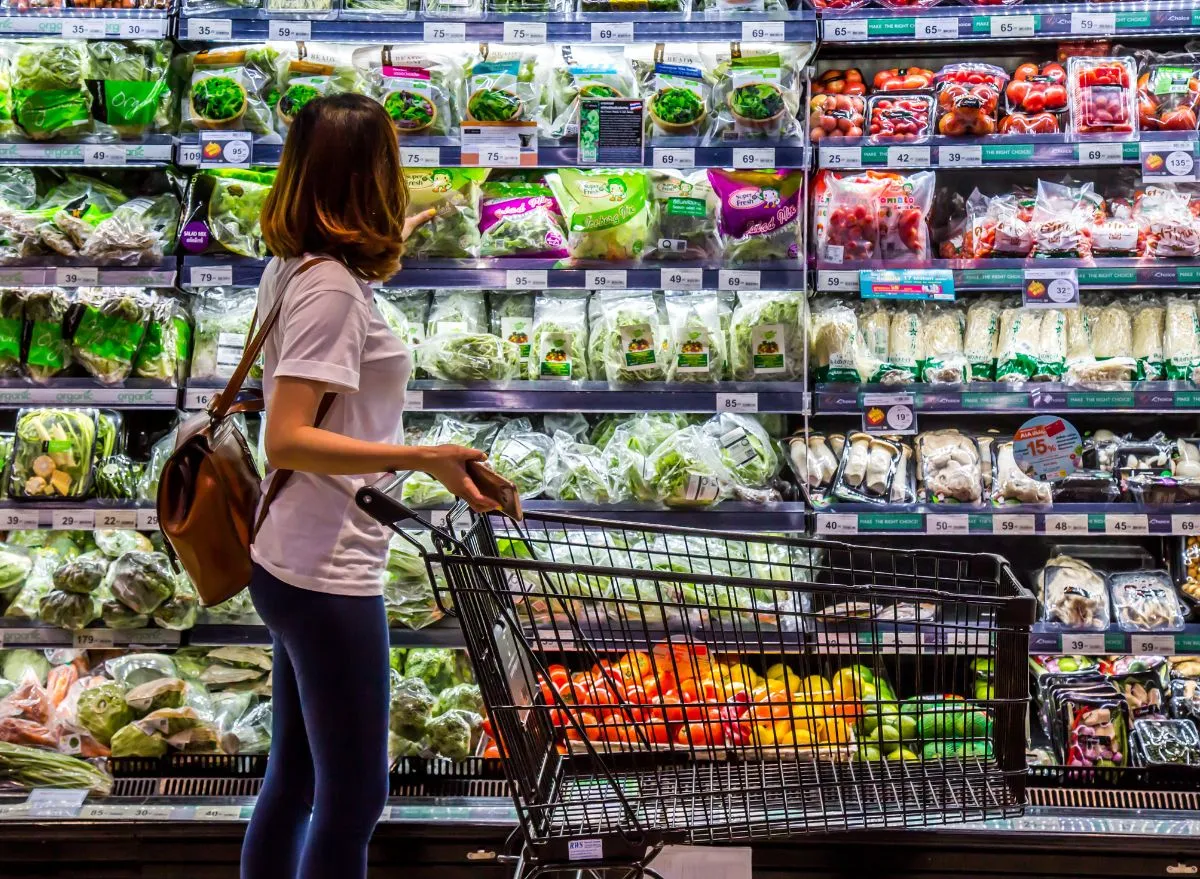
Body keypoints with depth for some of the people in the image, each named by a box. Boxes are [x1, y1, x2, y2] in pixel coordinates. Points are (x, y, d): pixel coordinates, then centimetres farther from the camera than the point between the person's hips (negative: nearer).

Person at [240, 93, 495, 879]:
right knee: (354, 800, -1)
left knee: (296, 780, 18)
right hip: (328, 576, -10)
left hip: (297, 566, 10)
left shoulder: (294, 268, 7)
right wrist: (423, 458, -30)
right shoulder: (334, 288, -19)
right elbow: (288, 440, -26)